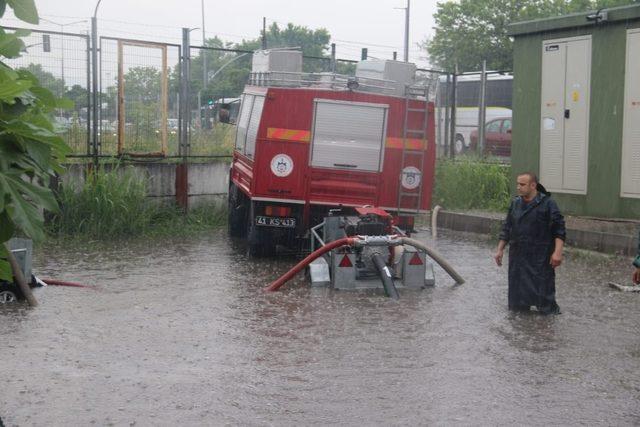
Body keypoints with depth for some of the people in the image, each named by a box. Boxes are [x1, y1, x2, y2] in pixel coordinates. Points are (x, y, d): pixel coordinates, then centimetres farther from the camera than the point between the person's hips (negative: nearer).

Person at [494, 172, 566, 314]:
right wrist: (500, 250, 16)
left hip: (541, 259, -5)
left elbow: (559, 229, -10)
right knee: (518, 290, 8)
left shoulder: (547, 203, -7)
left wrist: (557, 252, -19)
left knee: (543, 290, -2)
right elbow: (507, 228, 17)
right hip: (518, 258, 5)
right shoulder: (515, 203, 10)